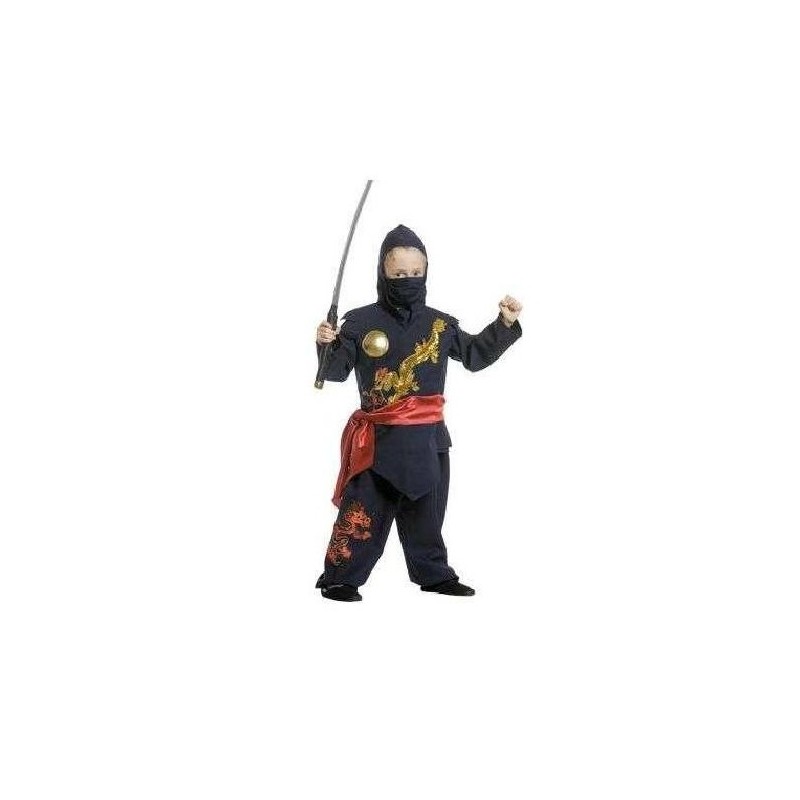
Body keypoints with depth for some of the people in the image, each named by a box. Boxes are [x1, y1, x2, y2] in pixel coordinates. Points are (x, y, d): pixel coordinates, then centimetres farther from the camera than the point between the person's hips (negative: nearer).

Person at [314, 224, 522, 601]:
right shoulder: (361, 322, -5)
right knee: (364, 511, -3)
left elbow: (475, 354, 17)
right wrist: (327, 344, -27)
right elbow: (336, 371, -7)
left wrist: (505, 324, 7)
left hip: (428, 438, 4)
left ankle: (434, 574, 29)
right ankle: (340, 578, 5)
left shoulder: (439, 324, 6)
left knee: (426, 512, 16)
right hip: (378, 439, -4)